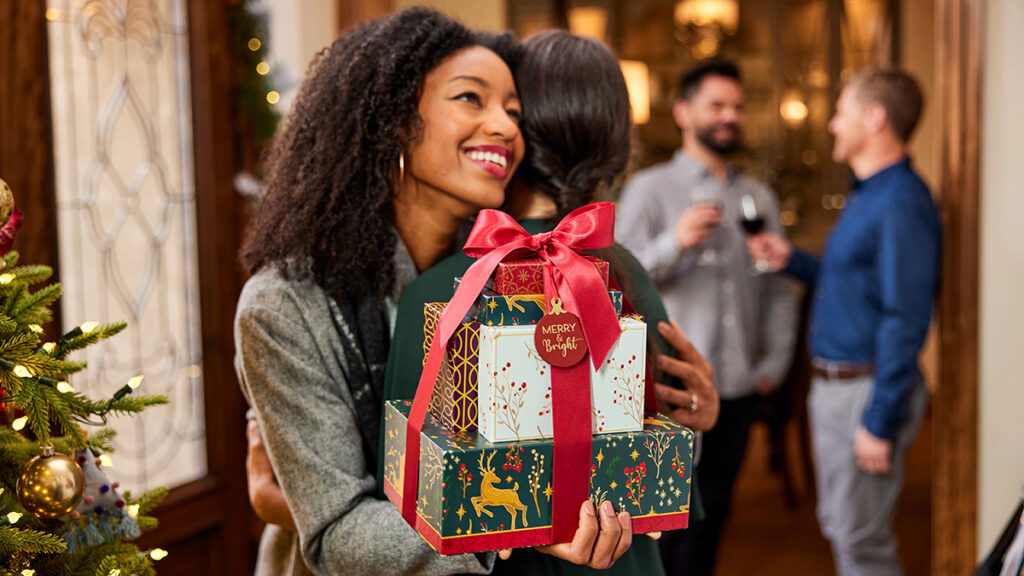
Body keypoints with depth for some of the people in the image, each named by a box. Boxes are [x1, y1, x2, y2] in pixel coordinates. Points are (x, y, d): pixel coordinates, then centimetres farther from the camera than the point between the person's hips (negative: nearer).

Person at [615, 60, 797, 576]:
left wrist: (776, 360, 8)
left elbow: (780, 285, 15)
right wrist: (674, 244, -24)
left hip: (738, 386, 4)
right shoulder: (650, 189, 1)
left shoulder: (758, 196, 13)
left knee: (710, 514, 12)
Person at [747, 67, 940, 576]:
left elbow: (905, 320, -24)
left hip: (867, 390, -10)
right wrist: (792, 261, 12)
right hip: (834, 384, 10)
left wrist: (879, 422, -23)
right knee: (839, 527, 20)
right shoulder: (868, 195, 13)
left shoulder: (900, 204, -20)